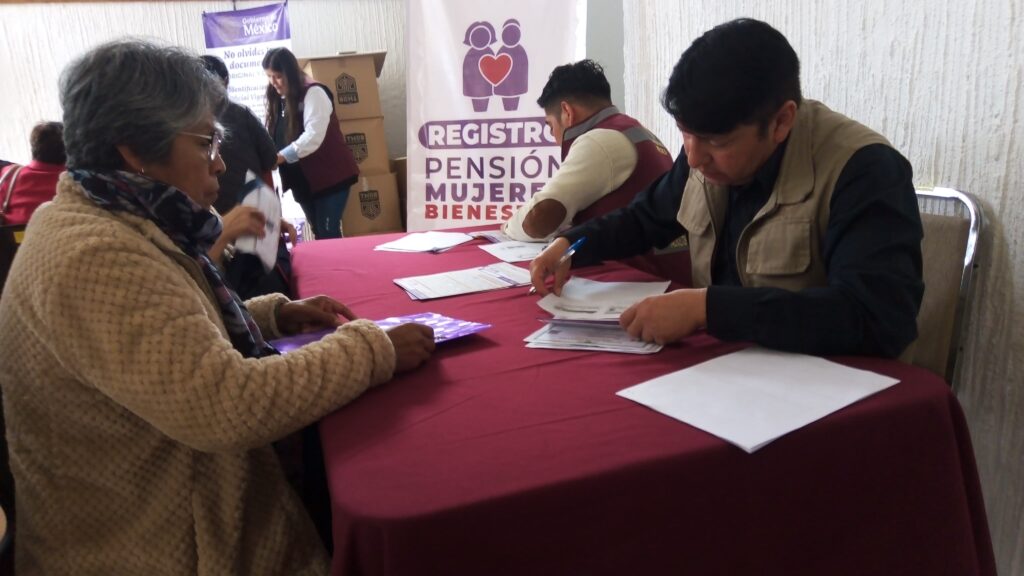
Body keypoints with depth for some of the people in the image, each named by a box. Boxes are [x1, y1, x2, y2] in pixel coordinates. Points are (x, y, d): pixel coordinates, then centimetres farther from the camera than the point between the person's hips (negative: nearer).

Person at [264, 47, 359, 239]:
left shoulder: (313, 93, -12)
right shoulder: (277, 99, 11)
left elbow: (313, 136, -24)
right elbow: (276, 138, 8)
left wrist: (281, 157, -30)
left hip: (329, 175, -7)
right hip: (303, 180, 7)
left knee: (328, 233, -8)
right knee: (318, 233, 10)